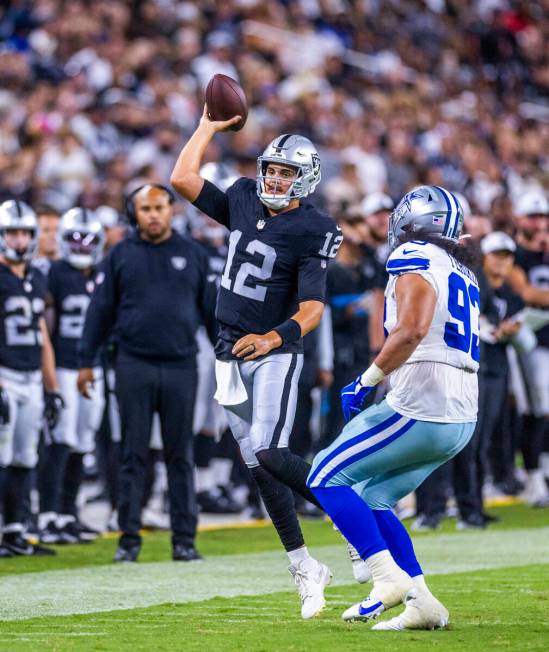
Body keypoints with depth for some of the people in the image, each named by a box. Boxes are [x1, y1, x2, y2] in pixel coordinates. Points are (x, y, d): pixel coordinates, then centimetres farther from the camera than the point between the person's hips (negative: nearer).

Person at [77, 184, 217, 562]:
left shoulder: (193, 255, 7)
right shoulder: (121, 256, 5)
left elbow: (212, 310, 10)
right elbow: (101, 311, 7)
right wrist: (86, 362, 4)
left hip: (181, 367, 1)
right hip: (134, 367, -1)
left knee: (181, 456, 4)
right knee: (134, 455, 2)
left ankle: (184, 539, 9)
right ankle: (129, 538, 6)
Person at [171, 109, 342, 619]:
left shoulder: (311, 231, -13)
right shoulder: (244, 202, 6)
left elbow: (312, 308, -20)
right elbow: (182, 179, 7)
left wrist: (274, 338, -35)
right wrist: (209, 126, 11)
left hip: (274, 354, -6)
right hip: (231, 354, 6)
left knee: (269, 454, -22)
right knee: (257, 466, 5)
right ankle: (304, 569, 12)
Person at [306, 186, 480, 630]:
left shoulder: (415, 259, -7)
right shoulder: (462, 273, 21)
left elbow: (412, 330, -21)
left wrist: (367, 381, -13)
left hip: (420, 408, -9)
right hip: (461, 419, 9)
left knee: (326, 479, 1)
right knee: (372, 500, 18)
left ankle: (389, 578, -9)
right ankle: (422, 603, 9)